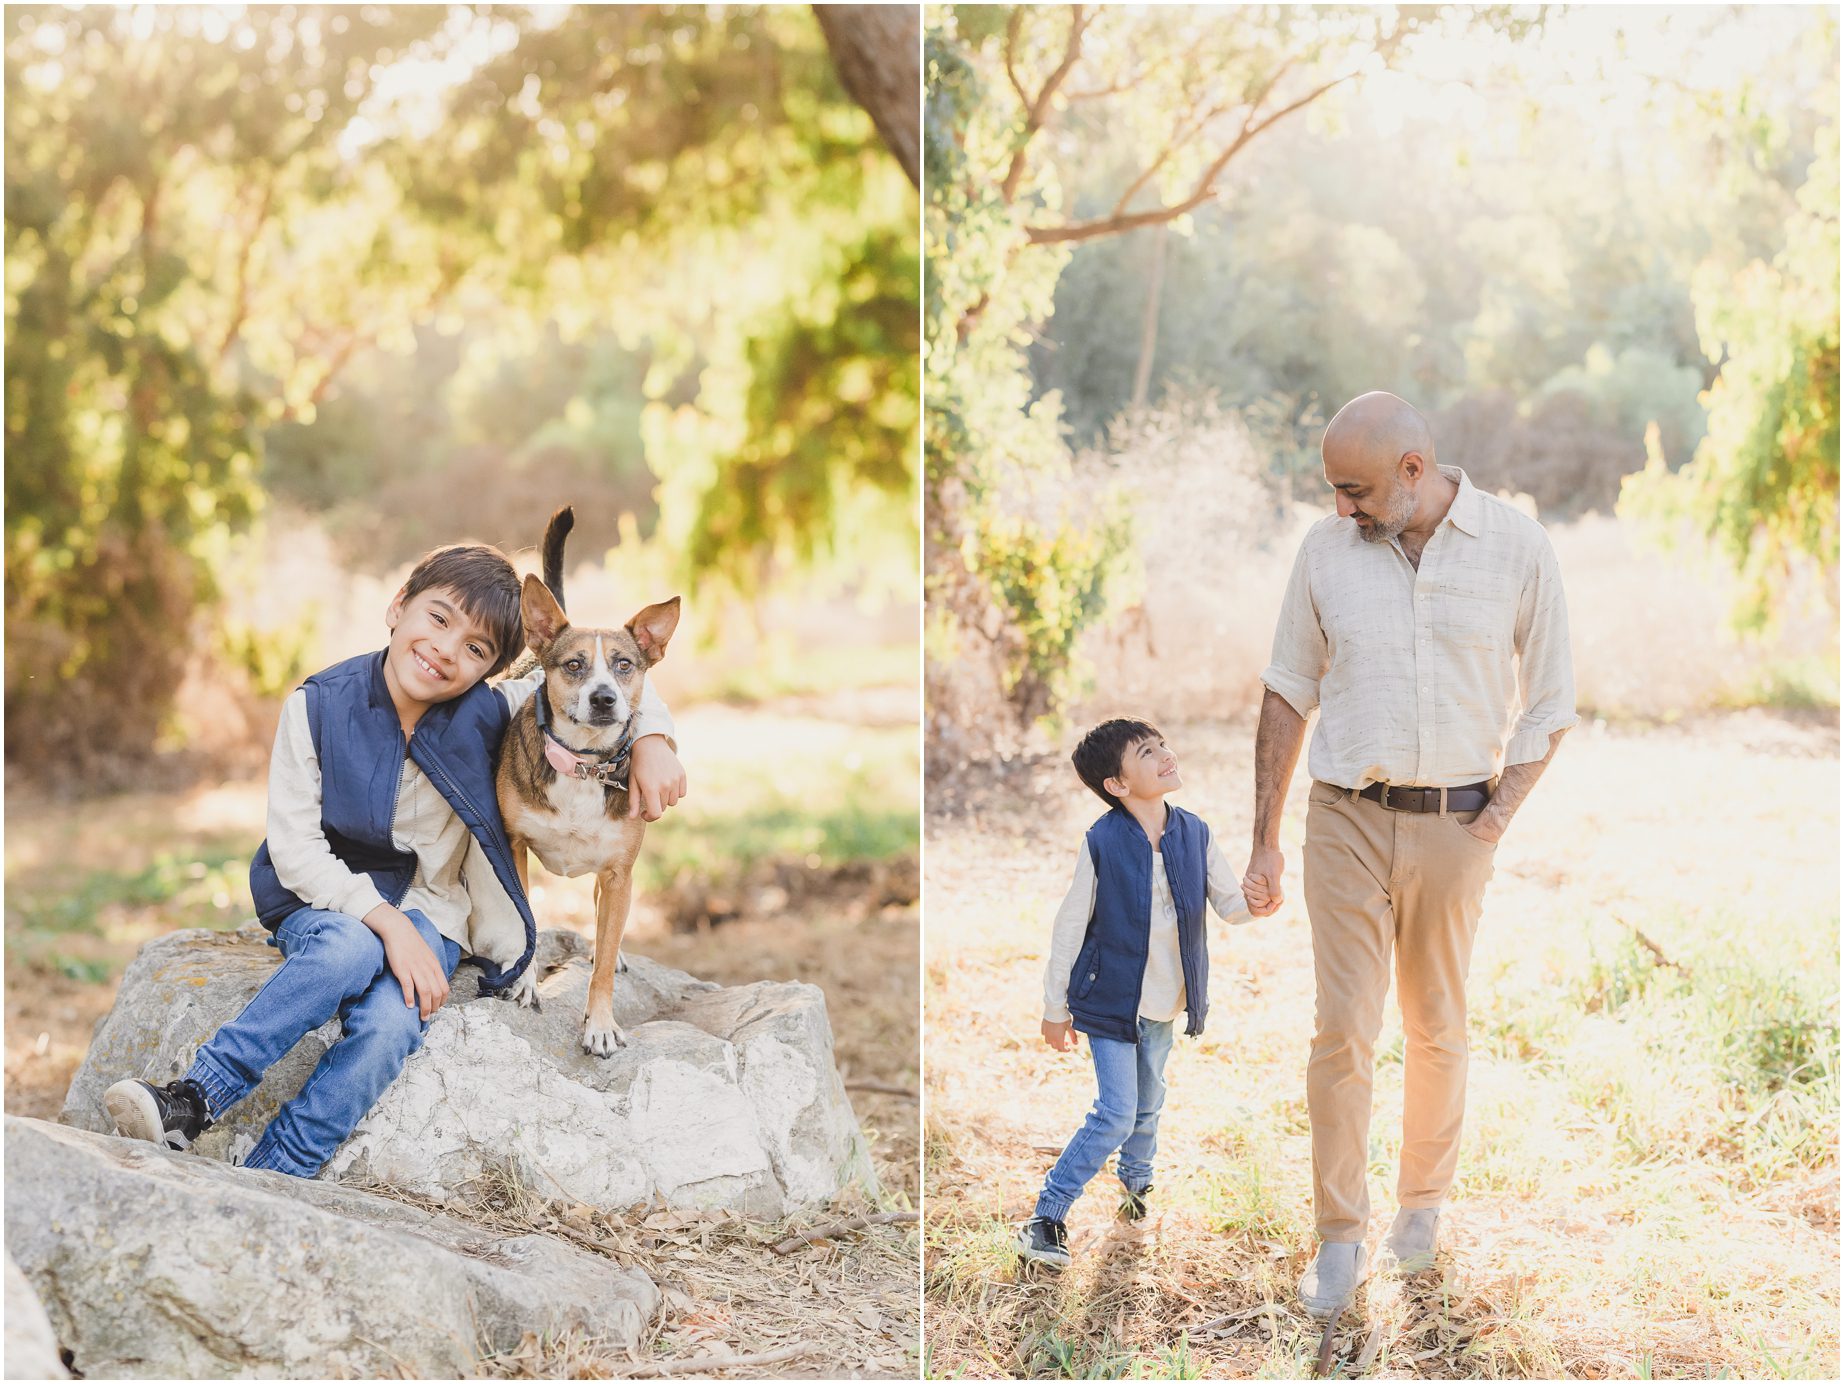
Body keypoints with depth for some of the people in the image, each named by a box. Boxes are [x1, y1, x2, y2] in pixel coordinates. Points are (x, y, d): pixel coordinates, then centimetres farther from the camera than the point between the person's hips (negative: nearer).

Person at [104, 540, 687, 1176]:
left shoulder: (484, 714, -8)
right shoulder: (319, 706, -12)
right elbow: (293, 846, -13)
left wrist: (651, 740, -19)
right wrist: (386, 922, -25)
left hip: (427, 909, 1)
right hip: (322, 896, -1)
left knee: (391, 1025, -31)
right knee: (349, 951, -38)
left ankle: (266, 1179, -30)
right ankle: (192, 1104, -37)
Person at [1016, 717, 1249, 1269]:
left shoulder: (1194, 834, -5)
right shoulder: (1102, 842, -18)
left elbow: (1230, 903, 0)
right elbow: (1069, 927, -10)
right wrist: (1055, 1007, -5)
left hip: (1167, 1003, 5)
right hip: (1112, 999, -5)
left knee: (1148, 1104, 22)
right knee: (1116, 1115, -9)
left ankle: (1137, 1183, 48)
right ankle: (1045, 1219, 1)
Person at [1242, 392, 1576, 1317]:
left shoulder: (1517, 548, -4)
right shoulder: (1326, 551, 0)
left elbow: (1549, 703, 3)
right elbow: (1287, 695, 6)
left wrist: (1497, 817, -5)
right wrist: (1264, 842, 5)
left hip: (1452, 825, 0)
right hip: (1346, 818, 0)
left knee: (1437, 1029, 12)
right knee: (1342, 1031, -2)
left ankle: (1422, 1203, 32)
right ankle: (1340, 1237, 9)